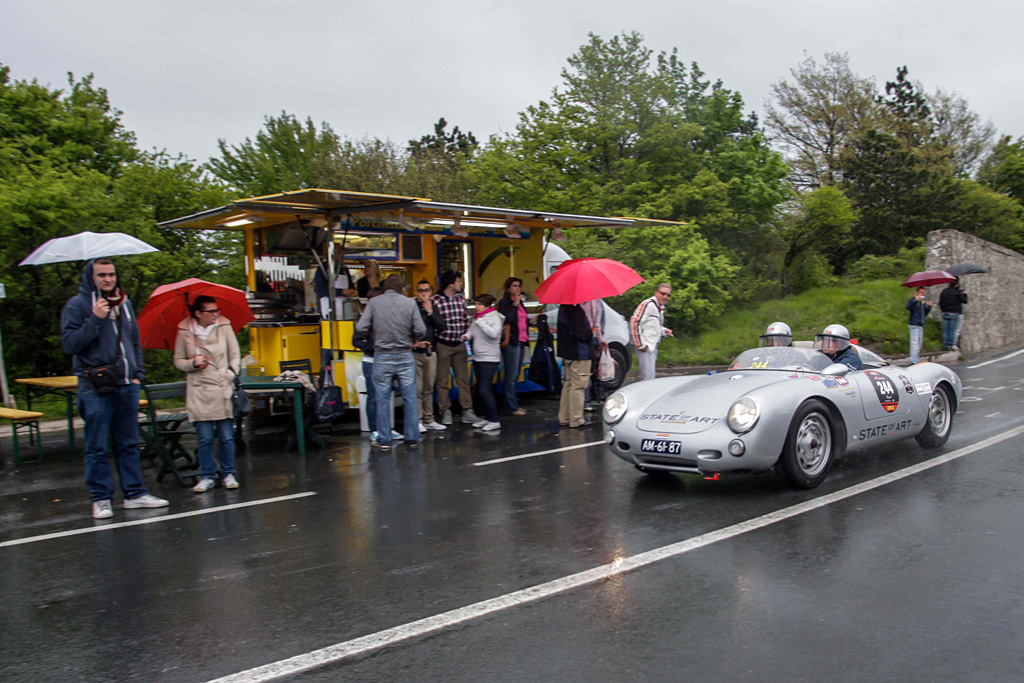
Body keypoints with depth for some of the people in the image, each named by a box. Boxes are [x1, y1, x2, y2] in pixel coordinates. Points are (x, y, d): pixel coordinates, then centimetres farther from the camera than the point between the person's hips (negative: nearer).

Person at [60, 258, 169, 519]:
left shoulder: (124, 303, 14)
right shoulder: (77, 304, -2)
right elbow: (69, 343, -9)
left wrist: (137, 374, 11)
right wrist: (95, 320, -19)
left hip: (126, 385, 5)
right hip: (95, 388, -5)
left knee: (129, 444, 10)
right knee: (97, 448, 0)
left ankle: (135, 493, 16)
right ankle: (101, 499, 8)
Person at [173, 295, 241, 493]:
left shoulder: (224, 327, 5)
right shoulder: (185, 331, 3)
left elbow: (235, 356, 10)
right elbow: (178, 360, 11)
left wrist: (230, 374, -5)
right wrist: (193, 363, -8)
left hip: (224, 390, 1)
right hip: (199, 391, 0)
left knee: (227, 436, 1)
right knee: (204, 438, 0)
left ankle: (228, 474, 14)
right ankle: (206, 476, 13)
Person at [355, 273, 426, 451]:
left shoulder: (374, 303, -3)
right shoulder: (410, 303, -3)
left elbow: (360, 327, -8)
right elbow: (421, 330, -7)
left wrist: (376, 332, 11)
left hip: (382, 357, 0)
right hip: (405, 356, 0)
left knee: (382, 399, 8)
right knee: (410, 398, 10)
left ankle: (383, 440, 13)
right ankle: (412, 438, 16)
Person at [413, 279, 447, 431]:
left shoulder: (433, 308, 12)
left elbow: (442, 327, 2)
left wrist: (431, 312, -6)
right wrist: (414, 343, -17)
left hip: (430, 353, 5)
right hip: (415, 352, -5)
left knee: (428, 389, 11)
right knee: (416, 388, -6)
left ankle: (428, 420, 19)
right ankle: (417, 421, 1)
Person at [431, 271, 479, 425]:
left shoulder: (461, 299, 9)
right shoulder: (435, 300, -10)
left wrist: (466, 336, 7)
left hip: (459, 345, 5)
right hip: (443, 345, -5)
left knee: (464, 380, 6)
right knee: (443, 381, 3)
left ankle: (467, 412, 10)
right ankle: (446, 412, 12)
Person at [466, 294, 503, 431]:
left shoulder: (494, 318, -12)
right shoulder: (477, 318, 9)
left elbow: (494, 333, -27)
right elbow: (472, 330, 19)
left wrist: (480, 322, -23)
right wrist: (466, 335, -2)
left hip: (490, 359, -8)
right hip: (478, 358, 8)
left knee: (485, 390, -12)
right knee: (480, 390, 13)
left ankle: (494, 421, -5)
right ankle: (487, 417, 24)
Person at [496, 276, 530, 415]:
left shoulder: (520, 302, 19)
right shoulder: (504, 302, -5)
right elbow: (506, 319, -20)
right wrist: (515, 304, -18)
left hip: (521, 341, 8)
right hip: (510, 342, -8)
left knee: (515, 374, 11)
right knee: (511, 374, -7)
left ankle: (512, 404, 17)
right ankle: (511, 407, -4)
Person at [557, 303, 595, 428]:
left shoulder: (563, 308, 11)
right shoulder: (575, 310, -20)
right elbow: (579, 333, -25)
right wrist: (591, 333, -7)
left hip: (568, 353, 10)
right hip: (580, 353, -10)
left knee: (569, 384, 17)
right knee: (578, 385, -2)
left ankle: (564, 418, 22)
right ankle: (576, 419, 4)